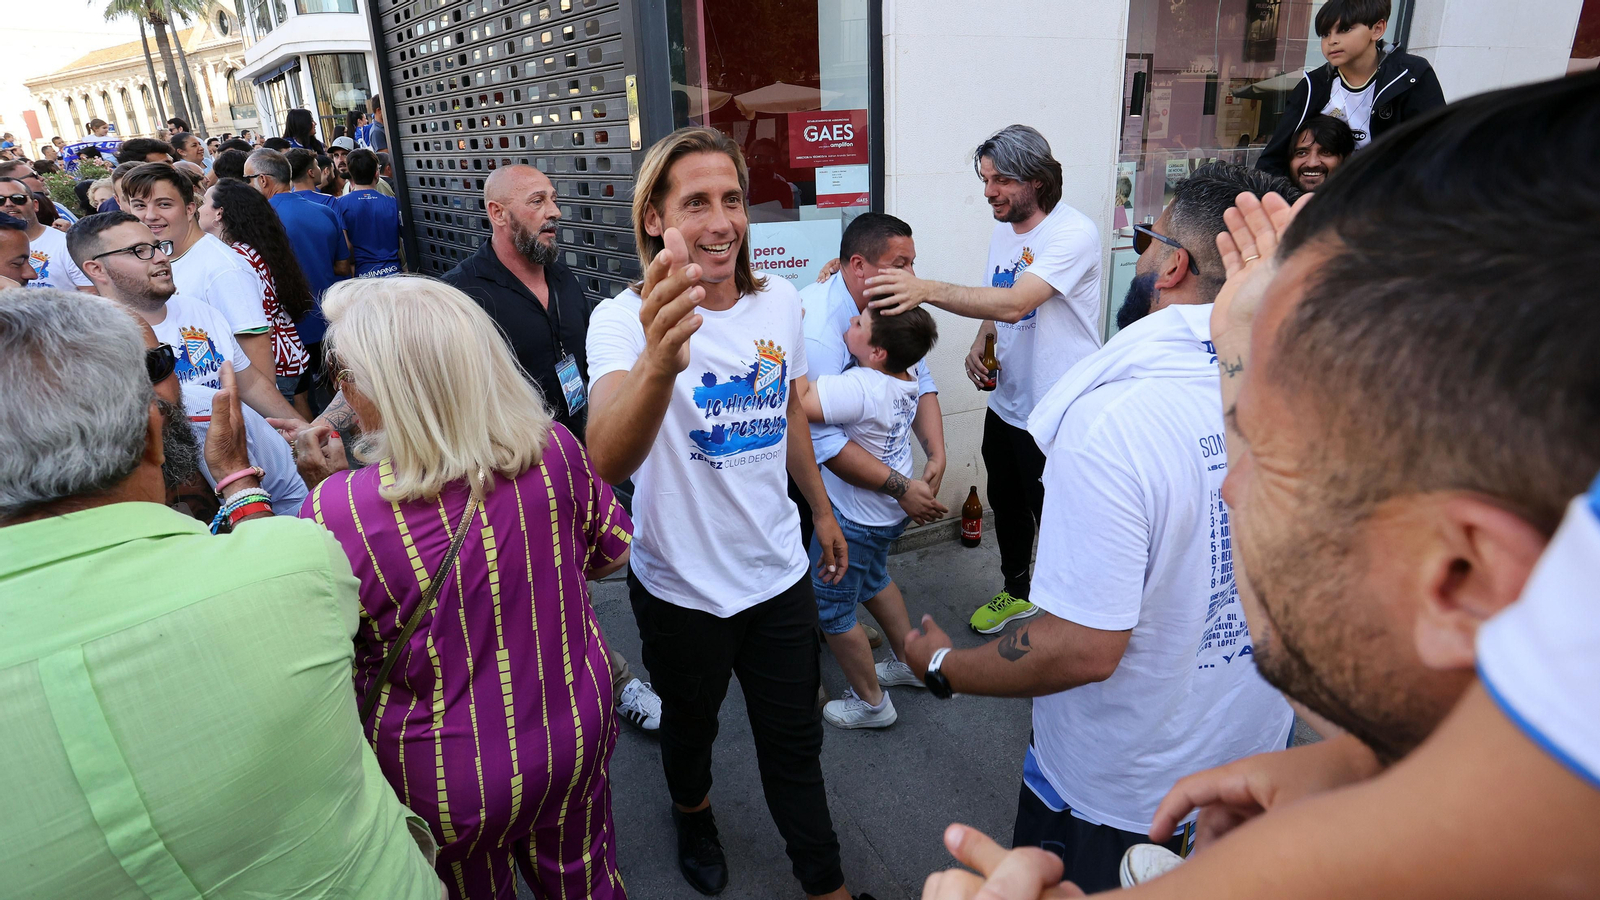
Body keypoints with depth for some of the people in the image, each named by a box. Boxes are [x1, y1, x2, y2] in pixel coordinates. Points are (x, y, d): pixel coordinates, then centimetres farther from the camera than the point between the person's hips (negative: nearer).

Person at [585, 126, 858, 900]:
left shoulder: (780, 304, -5)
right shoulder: (625, 319, -22)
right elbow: (607, 463, -41)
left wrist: (821, 509, 20)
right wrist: (658, 362, -61)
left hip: (778, 573, 3)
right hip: (681, 588, -2)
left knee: (795, 743, 16)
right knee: (690, 724, 23)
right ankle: (692, 810, 57)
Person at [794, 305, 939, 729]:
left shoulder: (861, 387, -35)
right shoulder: (907, 377, -8)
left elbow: (798, 402, -43)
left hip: (854, 519, -9)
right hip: (889, 507, 9)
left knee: (830, 608, 10)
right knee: (874, 579, 32)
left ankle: (870, 702, 27)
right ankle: (907, 661, 48)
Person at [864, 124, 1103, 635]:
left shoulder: (1073, 233, -22)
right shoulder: (1003, 231, 6)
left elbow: (1015, 303, -36)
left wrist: (927, 290, -44)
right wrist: (980, 345, -4)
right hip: (1006, 403, 8)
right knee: (1006, 505, 22)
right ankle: (1016, 592, 46)